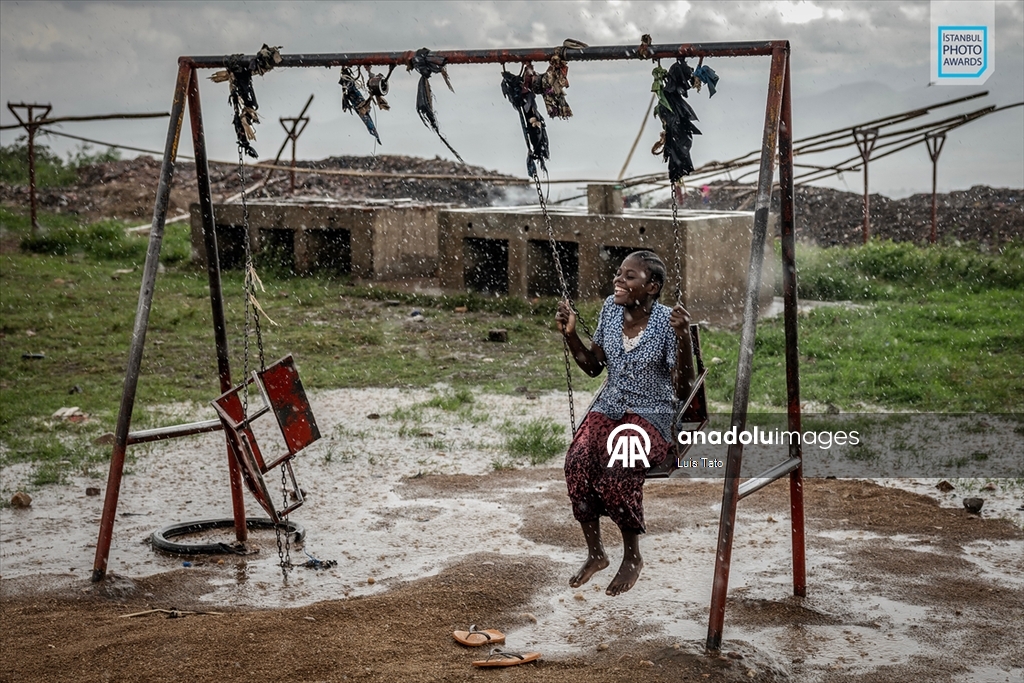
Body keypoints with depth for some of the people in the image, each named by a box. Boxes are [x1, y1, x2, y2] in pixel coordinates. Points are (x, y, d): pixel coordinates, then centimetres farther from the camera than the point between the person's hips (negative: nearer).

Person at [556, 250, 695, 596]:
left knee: (618, 471, -32)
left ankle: (633, 556, -8)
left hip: (650, 415, -5)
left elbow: (683, 388, -17)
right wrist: (570, 334, -1)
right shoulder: (611, 309, 2)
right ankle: (595, 552, -6)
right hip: (608, 408, 5)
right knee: (577, 462, -25)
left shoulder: (667, 322, -14)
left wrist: (684, 338, -29)